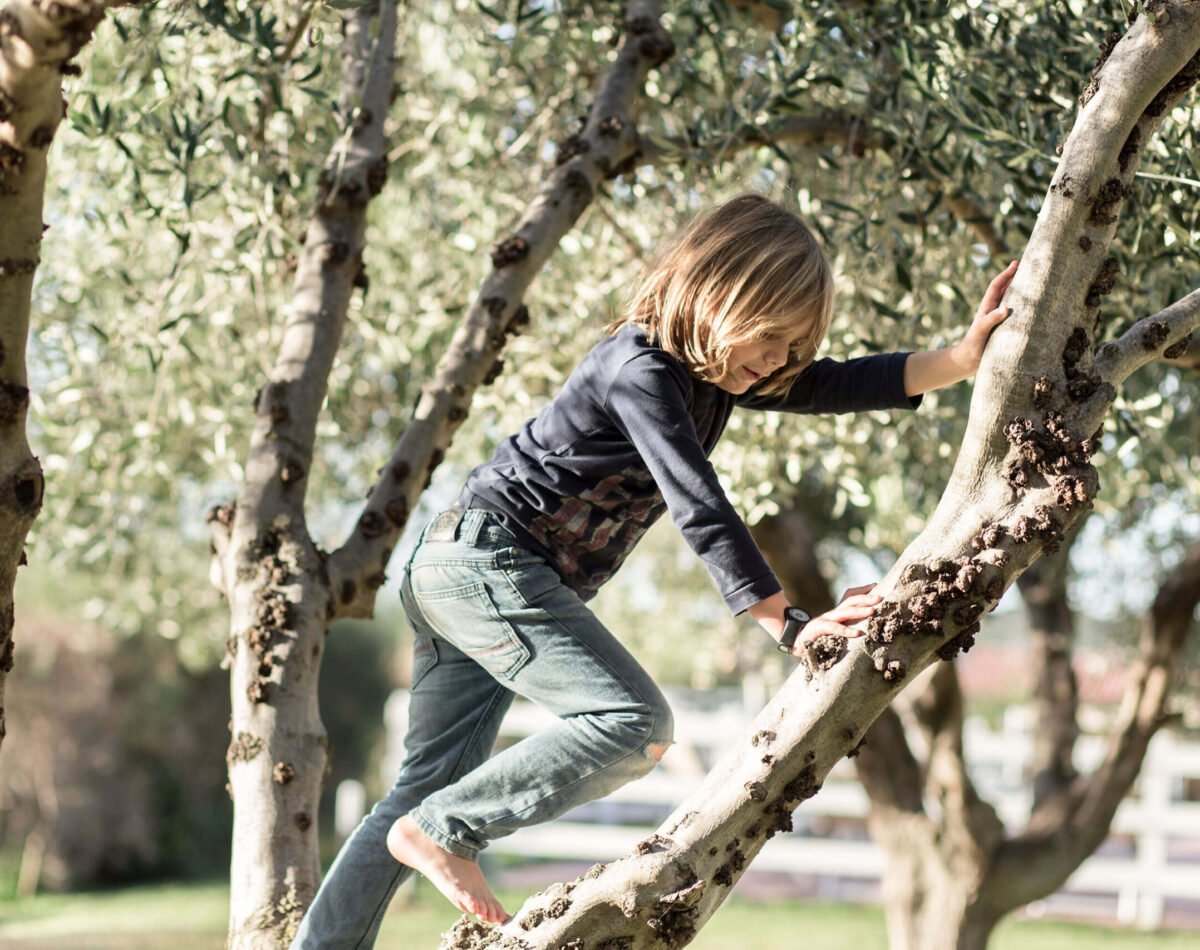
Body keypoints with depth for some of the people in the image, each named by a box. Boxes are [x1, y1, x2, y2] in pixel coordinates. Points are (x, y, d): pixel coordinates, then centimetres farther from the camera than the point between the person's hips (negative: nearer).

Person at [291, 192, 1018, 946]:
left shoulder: (712, 371, 9)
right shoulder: (642, 371, -20)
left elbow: (832, 386, 4)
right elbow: (701, 510, -26)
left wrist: (965, 357, -6)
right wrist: (791, 627, -30)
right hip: (488, 562, -10)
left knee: (430, 784, 11)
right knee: (635, 725, -20)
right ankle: (442, 832, -11)